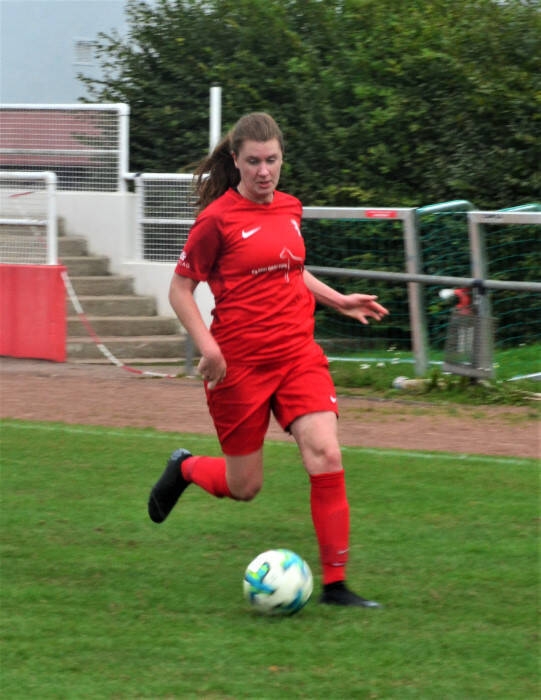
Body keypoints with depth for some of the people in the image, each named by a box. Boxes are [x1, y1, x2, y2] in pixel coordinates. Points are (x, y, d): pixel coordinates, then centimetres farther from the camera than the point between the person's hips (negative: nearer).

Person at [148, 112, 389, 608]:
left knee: (326, 456, -14)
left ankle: (335, 585, -7)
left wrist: (339, 301, 16)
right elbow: (180, 290, -5)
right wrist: (206, 344, -18)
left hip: (298, 353, 4)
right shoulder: (218, 218, -10)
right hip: (239, 362, -4)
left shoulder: (289, 209, 8)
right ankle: (185, 469, 40)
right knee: (244, 486, 5)